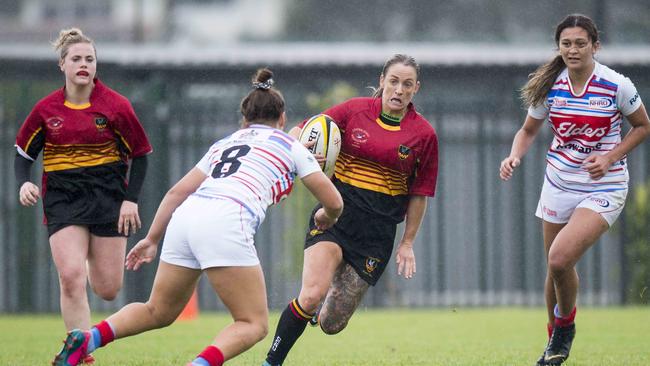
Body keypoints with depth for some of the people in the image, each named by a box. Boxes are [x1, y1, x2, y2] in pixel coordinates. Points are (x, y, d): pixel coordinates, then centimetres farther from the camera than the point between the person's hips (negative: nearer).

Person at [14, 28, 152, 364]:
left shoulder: (115, 106, -5)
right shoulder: (47, 109, 0)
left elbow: (139, 154, 3)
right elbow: (24, 152, 10)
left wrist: (131, 199, -6)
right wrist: (24, 183, -10)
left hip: (108, 196, 0)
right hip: (63, 198, 0)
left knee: (108, 289, 1)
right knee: (70, 276, -19)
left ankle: (93, 258, 39)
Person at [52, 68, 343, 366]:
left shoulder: (225, 143, 31)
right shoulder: (290, 147, 18)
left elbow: (177, 192, 27)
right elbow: (334, 202, 17)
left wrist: (152, 239, 32)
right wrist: (326, 219, 39)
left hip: (184, 218, 6)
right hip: (225, 225, -6)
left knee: (158, 312, 19)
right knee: (253, 325, 0)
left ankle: (88, 339, -2)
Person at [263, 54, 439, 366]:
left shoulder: (424, 134, 1)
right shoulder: (355, 110, 0)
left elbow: (420, 193, 9)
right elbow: (302, 131, 7)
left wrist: (407, 243, 10)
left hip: (378, 229, 1)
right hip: (336, 213, -1)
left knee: (332, 325, 0)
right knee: (311, 296, -25)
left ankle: (321, 313, 38)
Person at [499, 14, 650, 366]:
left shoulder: (616, 85, -13)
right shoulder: (549, 86, -4)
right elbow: (528, 130, 10)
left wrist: (609, 158, -12)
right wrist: (515, 156, -11)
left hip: (603, 187, -4)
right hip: (559, 183, 4)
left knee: (560, 258, -22)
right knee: (555, 266, 10)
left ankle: (566, 324, 5)